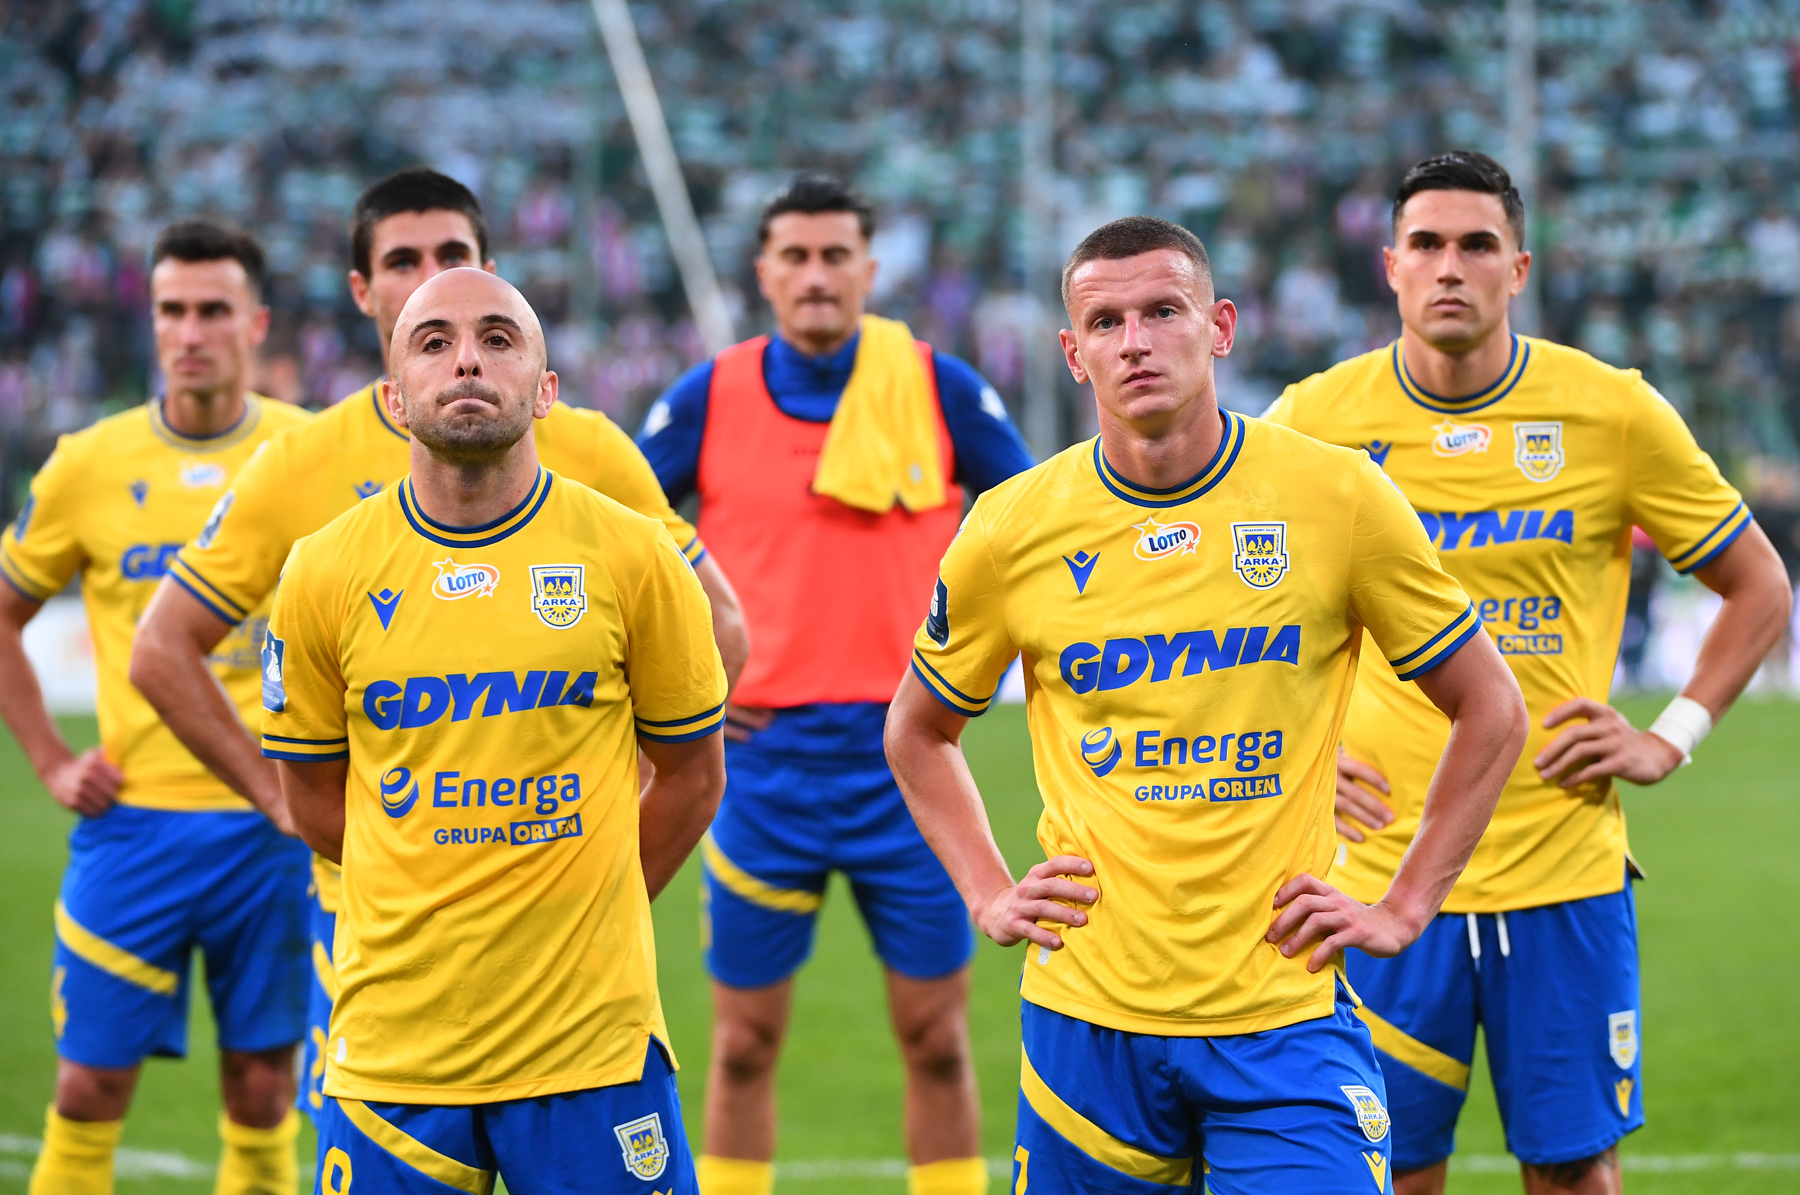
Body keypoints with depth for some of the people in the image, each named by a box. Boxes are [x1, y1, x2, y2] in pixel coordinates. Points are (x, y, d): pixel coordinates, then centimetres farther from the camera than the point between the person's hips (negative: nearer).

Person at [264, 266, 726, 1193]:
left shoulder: (632, 556, -2)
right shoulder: (324, 575, 0)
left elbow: (691, 775, 9)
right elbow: (314, 797, 12)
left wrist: (580, 909, 6)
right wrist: (435, 906, 9)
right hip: (393, 1040, 1)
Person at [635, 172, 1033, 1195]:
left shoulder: (940, 389, 0)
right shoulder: (710, 399, 0)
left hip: (909, 753, 0)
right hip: (763, 753, 0)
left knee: (936, 1035, 3)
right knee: (746, 1041, 6)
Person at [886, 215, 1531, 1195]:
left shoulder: (1336, 498, -3)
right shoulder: (1012, 529, 1)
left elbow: (1489, 711, 7)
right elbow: (918, 732, 18)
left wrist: (1402, 908, 2)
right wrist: (989, 896, 7)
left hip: (1281, 1018, -1)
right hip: (1088, 1016, 2)